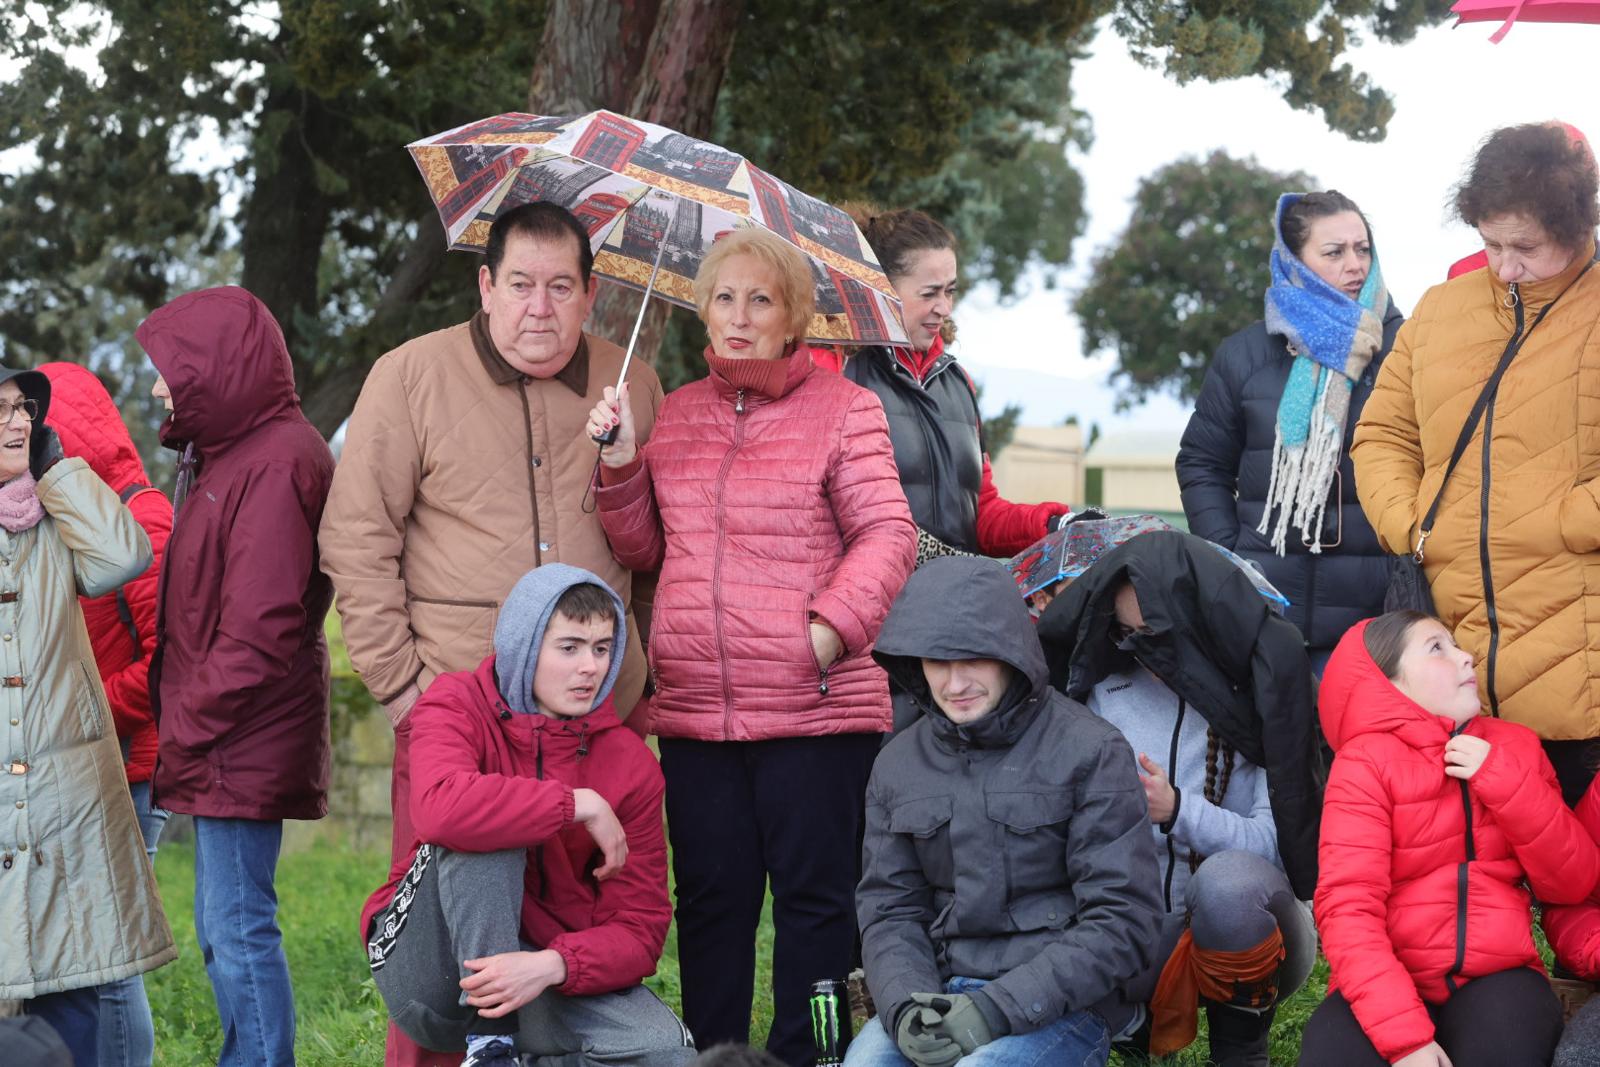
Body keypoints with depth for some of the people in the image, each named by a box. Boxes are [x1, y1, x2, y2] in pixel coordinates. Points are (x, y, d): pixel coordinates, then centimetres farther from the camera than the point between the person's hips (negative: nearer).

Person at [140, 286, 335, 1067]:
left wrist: (186, 729, -16)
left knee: (236, 929, -7)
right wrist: (179, 721, 11)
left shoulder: (276, 463, -16)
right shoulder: (226, 455, 16)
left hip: (242, 748, -10)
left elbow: (260, 629, -21)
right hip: (221, 746, 10)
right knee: (225, 929, 15)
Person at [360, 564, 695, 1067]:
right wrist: (578, 805, -25)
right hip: (427, 965, -3)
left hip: (547, 975, 3)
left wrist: (551, 965, -29)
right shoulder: (457, 705, -9)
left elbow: (639, 927, -8)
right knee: (482, 831, -30)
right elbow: (438, 808, -34)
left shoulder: (632, 764, -1)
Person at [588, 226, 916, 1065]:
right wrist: (621, 464, 1)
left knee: (813, 894, 2)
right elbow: (645, 549, 17)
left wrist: (832, 627, -17)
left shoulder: (843, 410, 1)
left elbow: (888, 533, -5)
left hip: (814, 706, -4)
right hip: (693, 708, 4)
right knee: (710, 897, 10)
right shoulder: (675, 415, 15)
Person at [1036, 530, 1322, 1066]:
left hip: (1242, 921, -3)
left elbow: (1275, 845, -13)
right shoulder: (1106, 693, 5)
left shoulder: (1263, 695, -7)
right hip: (1143, 926, 3)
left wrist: (1178, 811, -28)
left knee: (1227, 879, -39)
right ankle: (1150, 1021, 9)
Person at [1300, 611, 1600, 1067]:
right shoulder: (1365, 762, -2)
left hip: (1495, 977, 1)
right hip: (1391, 984, -1)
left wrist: (1505, 782, -9)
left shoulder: (1513, 747, 11)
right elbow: (1349, 905, -14)